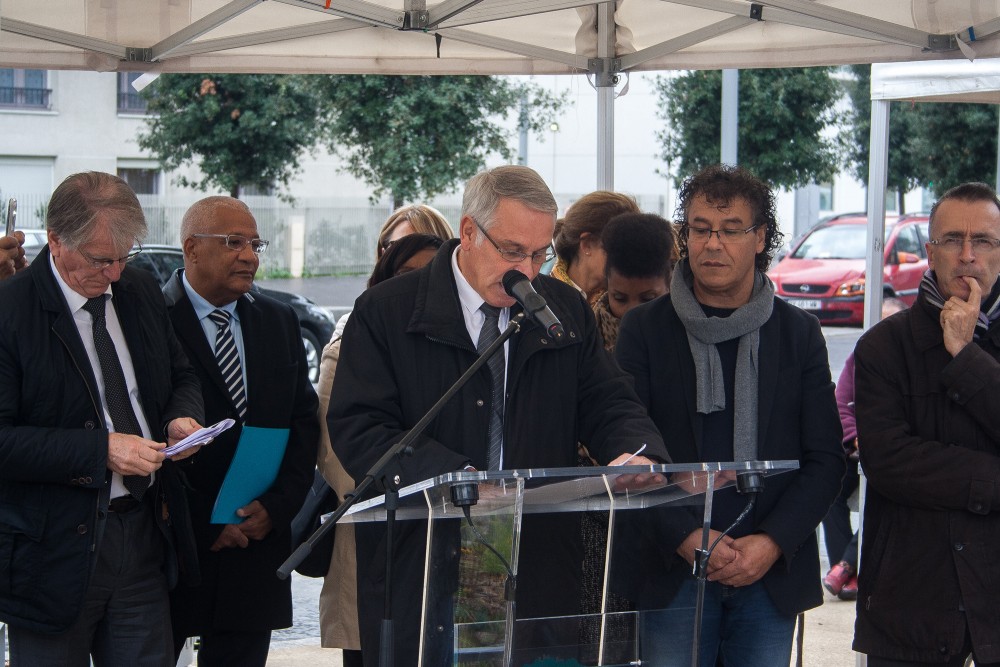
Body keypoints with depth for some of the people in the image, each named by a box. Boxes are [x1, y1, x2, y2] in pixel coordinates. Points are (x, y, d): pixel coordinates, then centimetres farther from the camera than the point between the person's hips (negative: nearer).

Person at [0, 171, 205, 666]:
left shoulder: (141, 291, 7)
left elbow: (181, 377, 21)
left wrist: (181, 418, -2)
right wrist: (101, 450, -23)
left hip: (146, 533, 5)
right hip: (54, 547, -5)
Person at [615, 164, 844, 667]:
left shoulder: (798, 333, 7)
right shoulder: (644, 329, 3)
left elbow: (826, 459, 4)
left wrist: (773, 542, -9)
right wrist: (685, 538, -13)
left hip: (772, 576, 1)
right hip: (672, 575, -1)